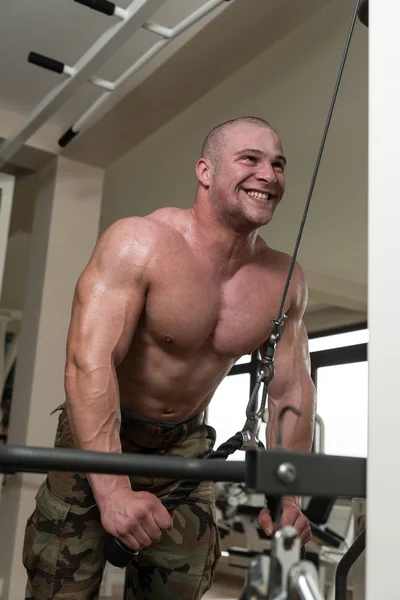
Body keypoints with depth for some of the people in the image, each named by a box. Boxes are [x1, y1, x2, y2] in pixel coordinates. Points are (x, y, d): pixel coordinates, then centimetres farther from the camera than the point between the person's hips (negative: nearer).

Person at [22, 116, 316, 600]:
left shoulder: (283, 280, -8)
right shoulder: (139, 243, -24)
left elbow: (291, 390, -2)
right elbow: (90, 363, -32)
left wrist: (286, 500, -9)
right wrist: (113, 489, -40)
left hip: (186, 444, 5)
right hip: (100, 434, -4)